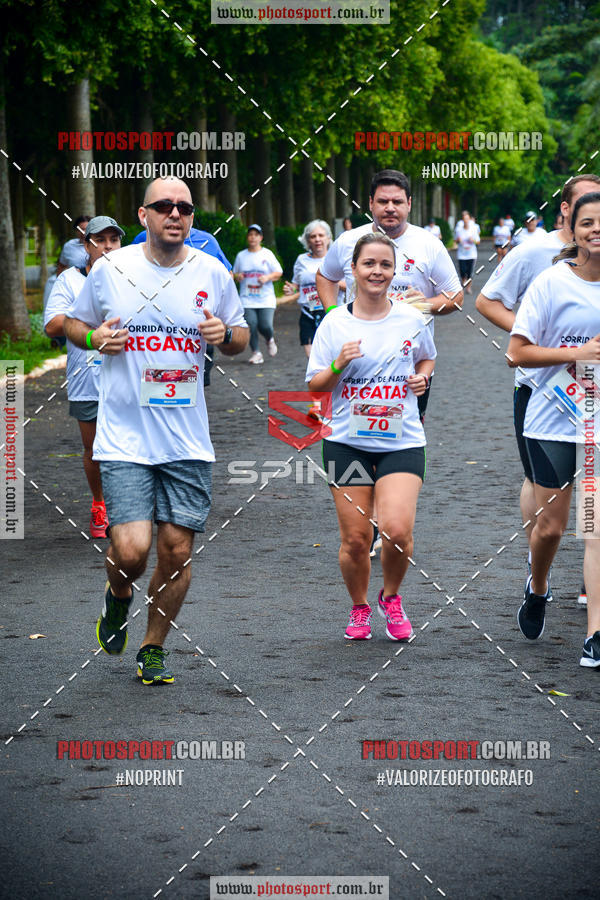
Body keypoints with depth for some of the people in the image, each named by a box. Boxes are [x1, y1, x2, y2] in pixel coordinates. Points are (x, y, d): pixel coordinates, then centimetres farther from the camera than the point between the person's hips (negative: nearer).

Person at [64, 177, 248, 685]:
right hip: (124, 438, -2)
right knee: (131, 550, -13)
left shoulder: (214, 274, 4)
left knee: (176, 552, 3)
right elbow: (74, 323, 14)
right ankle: (118, 596, 23)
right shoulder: (110, 270, 0)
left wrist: (225, 334, -7)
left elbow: (241, 338, 16)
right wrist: (94, 338, -8)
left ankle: (154, 648, 23)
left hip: (188, 441, 2)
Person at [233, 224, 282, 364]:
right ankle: (256, 353, 2)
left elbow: (278, 273, 6)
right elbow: (235, 273, 20)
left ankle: (270, 340, 23)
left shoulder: (267, 254, 5)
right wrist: (237, 276, -4)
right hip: (247, 299, 2)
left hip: (266, 298, -2)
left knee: (265, 326, -12)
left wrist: (267, 277, -13)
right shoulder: (241, 256, 11)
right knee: (251, 326, -11)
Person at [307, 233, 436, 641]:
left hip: (402, 442, 0)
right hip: (348, 441, 0)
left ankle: (391, 597, 12)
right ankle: (360, 608, 26)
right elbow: (315, 385, 3)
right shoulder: (335, 324, 0)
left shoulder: (412, 319, 3)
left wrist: (422, 378, 2)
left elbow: (427, 357, 23)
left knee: (397, 530, -17)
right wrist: (338, 365, -16)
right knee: (355, 538, 0)